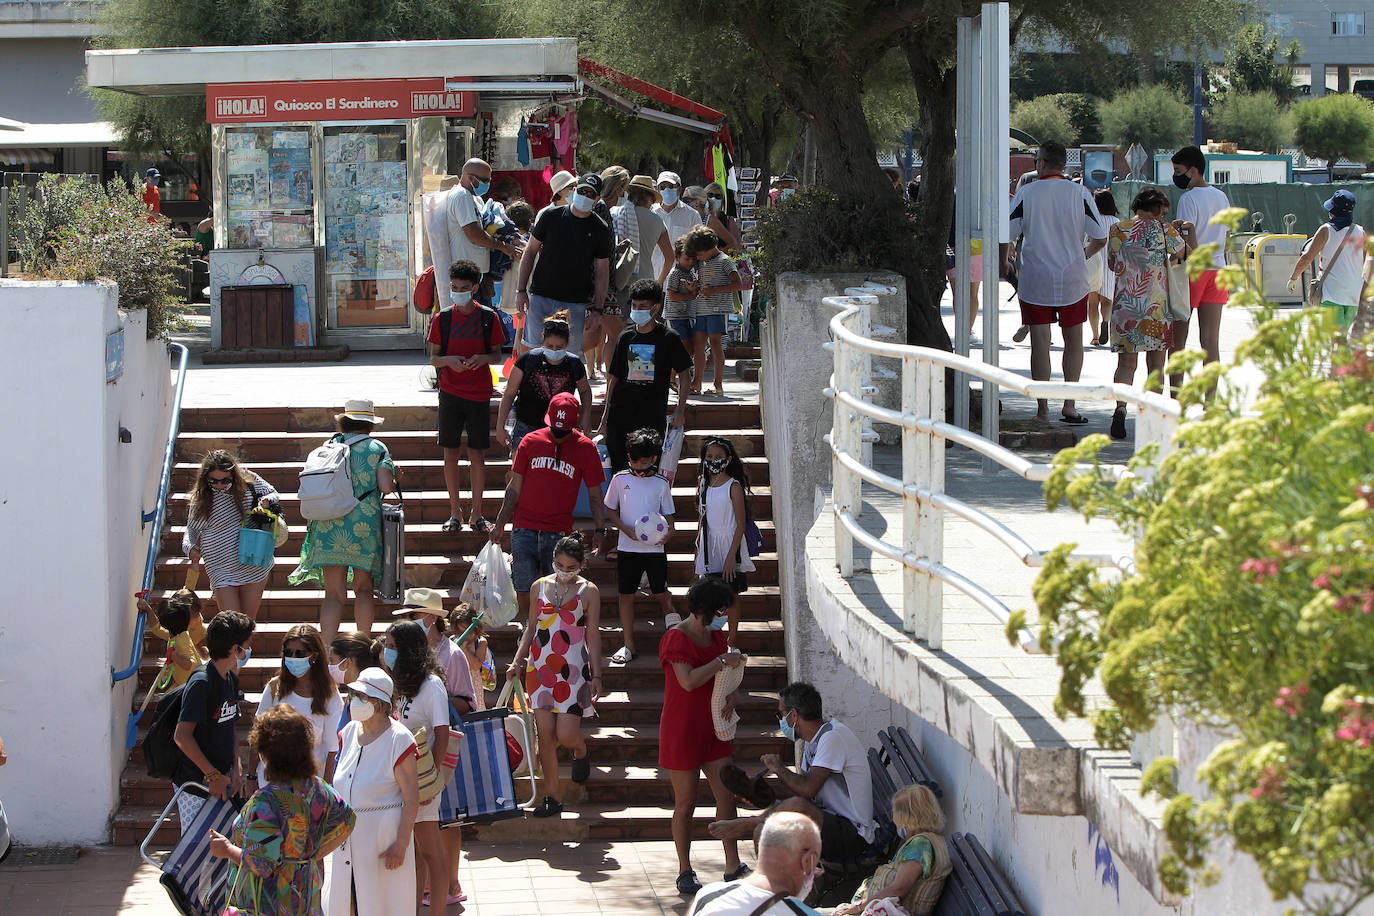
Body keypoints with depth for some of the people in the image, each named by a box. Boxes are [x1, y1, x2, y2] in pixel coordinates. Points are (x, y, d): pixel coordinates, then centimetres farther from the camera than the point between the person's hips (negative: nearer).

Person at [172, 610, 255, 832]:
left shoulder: (231, 679, 9)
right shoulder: (201, 683, -18)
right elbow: (182, 736, -22)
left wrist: (236, 768, 2)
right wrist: (214, 776, -19)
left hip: (221, 780, 8)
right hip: (195, 785, -8)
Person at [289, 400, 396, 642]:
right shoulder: (377, 449, 2)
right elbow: (386, 486, -8)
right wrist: (393, 482, 14)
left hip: (329, 526, 2)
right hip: (364, 526, -2)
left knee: (334, 593, 2)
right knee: (363, 587, 12)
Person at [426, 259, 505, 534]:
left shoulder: (488, 318, 1)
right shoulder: (442, 318, 2)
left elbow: (498, 356, 7)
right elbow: (433, 358, 4)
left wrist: (483, 358, -15)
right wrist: (449, 360, -17)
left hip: (479, 395, 0)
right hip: (450, 392, 1)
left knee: (477, 454, 2)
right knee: (451, 454, 3)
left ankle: (477, 514, 12)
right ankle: (455, 513, 12)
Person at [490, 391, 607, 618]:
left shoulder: (586, 449, 2)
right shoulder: (531, 442, 5)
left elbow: (594, 495, 8)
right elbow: (514, 487, 11)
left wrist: (600, 530, 2)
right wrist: (500, 524, 10)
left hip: (559, 532, -1)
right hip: (524, 529, 1)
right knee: (524, 590, -3)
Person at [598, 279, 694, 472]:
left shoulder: (668, 338, 0)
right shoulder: (626, 337, 9)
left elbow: (684, 374, 5)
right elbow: (613, 378, 14)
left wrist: (680, 410, -3)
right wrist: (605, 418, 12)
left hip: (652, 417, -3)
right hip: (620, 416, 3)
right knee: (618, 468, -1)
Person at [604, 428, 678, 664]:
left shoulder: (661, 483, 1)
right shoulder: (620, 479, 1)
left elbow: (668, 514, 7)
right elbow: (610, 510, 7)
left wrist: (669, 531, -15)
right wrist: (626, 529, -10)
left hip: (654, 548, -1)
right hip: (627, 547, 1)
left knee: (661, 593, 2)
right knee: (626, 594, 2)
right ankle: (628, 647, 7)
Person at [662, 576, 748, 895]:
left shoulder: (716, 636, 11)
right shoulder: (676, 638, -14)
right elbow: (688, 680, -27)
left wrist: (730, 695, -2)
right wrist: (722, 661, -24)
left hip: (713, 729, 7)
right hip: (682, 731, -7)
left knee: (727, 797, 1)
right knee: (686, 803, 0)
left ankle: (733, 867, 5)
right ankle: (685, 872, 10)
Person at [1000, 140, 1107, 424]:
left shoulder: (1026, 193, -6)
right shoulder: (1079, 193, -3)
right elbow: (1100, 238, -1)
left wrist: (1004, 263, 13)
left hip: (1035, 281, -1)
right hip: (1072, 280, 1)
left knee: (1040, 344, 2)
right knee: (1073, 342, 13)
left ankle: (1042, 409, 2)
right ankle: (1069, 405, 7)